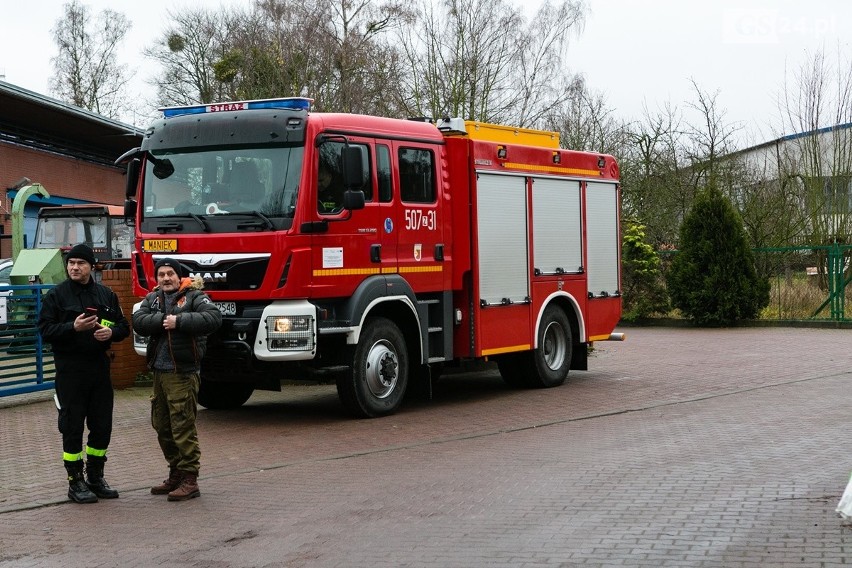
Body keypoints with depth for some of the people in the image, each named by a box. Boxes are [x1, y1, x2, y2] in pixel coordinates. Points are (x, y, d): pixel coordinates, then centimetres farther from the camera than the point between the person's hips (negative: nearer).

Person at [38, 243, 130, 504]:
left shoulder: (106, 295, 10)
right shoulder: (56, 295, -2)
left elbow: (123, 326, 13)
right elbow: (45, 330, -6)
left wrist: (111, 332, -9)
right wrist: (74, 327, -21)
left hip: (99, 367, 4)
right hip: (70, 370, -4)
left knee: (102, 425, 9)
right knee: (72, 426, 0)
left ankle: (95, 477, 23)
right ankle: (75, 482, 8)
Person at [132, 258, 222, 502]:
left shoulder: (194, 296, -3)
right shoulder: (153, 298, 14)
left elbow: (214, 318, -19)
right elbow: (138, 321, -1)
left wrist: (179, 321, -21)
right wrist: (164, 321, -14)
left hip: (183, 373, -7)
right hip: (159, 372, 7)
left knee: (183, 427, -8)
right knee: (162, 426, 13)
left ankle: (190, 480, -2)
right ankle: (176, 474, 25)